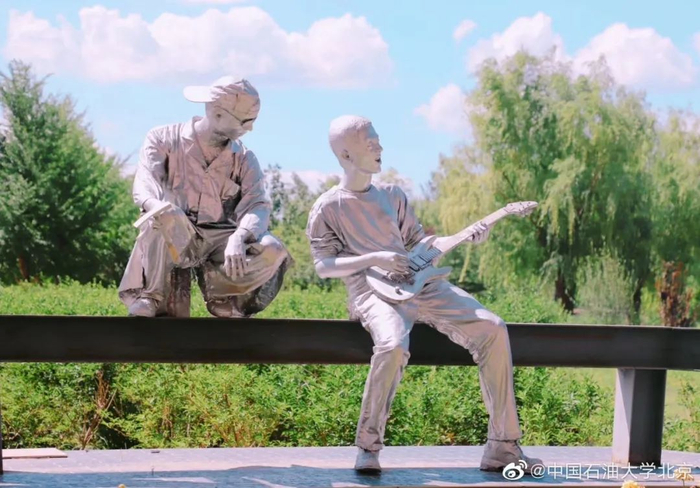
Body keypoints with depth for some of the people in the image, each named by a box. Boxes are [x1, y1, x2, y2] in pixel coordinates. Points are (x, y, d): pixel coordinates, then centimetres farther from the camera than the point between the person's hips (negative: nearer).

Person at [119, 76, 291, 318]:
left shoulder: (244, 158, 6)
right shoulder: (164, 139, 0)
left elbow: (258, 206, -9)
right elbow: (144, 187, -17)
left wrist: (238, 238, -32)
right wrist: (158, 206, -44)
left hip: (220, 240, 2)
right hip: (174, 239, -2)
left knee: (272, 252, -26)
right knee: (165, 217, -37)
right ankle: (151, 298, -21)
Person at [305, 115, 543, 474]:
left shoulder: (392, 195, 18)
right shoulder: (328, 208, 2)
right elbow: (323, 266, -3)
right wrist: (374, 259, -15)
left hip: (421, 286, 6)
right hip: (372, 290, -6)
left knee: (492, 329, -14)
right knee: (393, 346, -39)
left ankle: (502, 447, -11)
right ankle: (368, 446, -18)